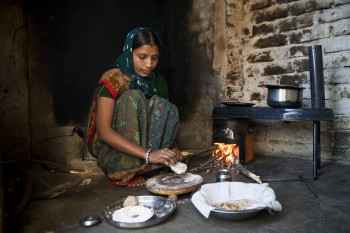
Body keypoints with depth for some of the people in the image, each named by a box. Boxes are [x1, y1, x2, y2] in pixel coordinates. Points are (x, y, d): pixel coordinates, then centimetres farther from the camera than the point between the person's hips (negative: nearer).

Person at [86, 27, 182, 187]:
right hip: (110, 152, -4)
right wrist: (147, 154, -36)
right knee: (133, 98, -27)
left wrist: (172, 147, -17)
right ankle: (128, 174, -25)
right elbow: (104, 131, -26)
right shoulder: (112, 79, -16)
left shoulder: (158, 82, 1)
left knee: (165, 107, -19)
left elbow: (167, 119, 5)